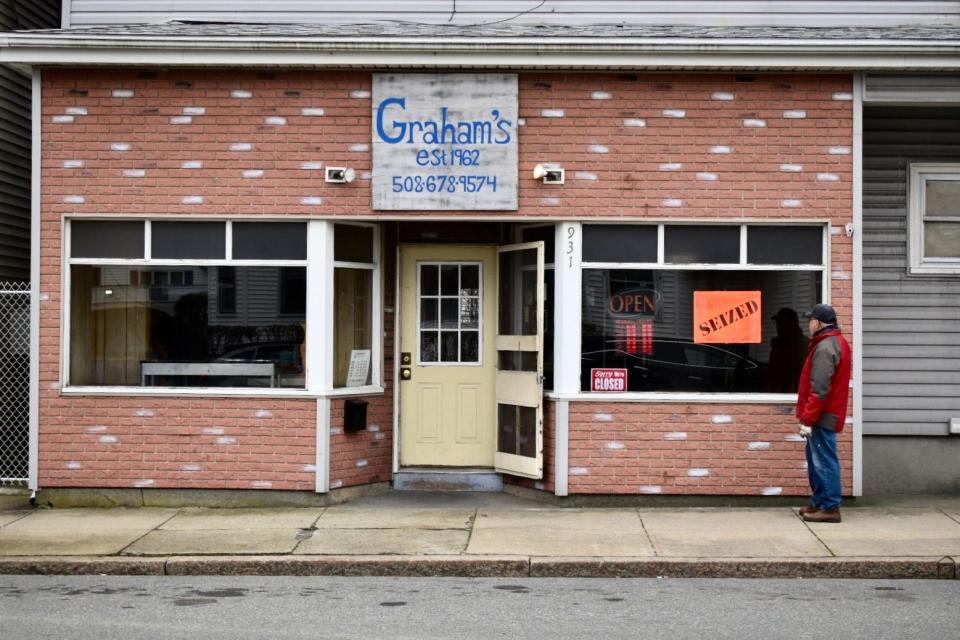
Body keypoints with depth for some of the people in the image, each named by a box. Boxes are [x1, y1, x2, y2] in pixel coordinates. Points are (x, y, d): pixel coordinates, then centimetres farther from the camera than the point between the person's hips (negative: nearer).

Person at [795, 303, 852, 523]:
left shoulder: (825, 348, -17)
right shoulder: (837, 343, 16)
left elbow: (819, 389, -22)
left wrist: (807, 419, -20)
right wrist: (808, 416, 21)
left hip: (823, 416, -10)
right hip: (830, 413, 10)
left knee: (824, 461, -7)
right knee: (817, 460, 16)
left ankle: (830, 507, -4)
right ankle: (819, 503, 23)